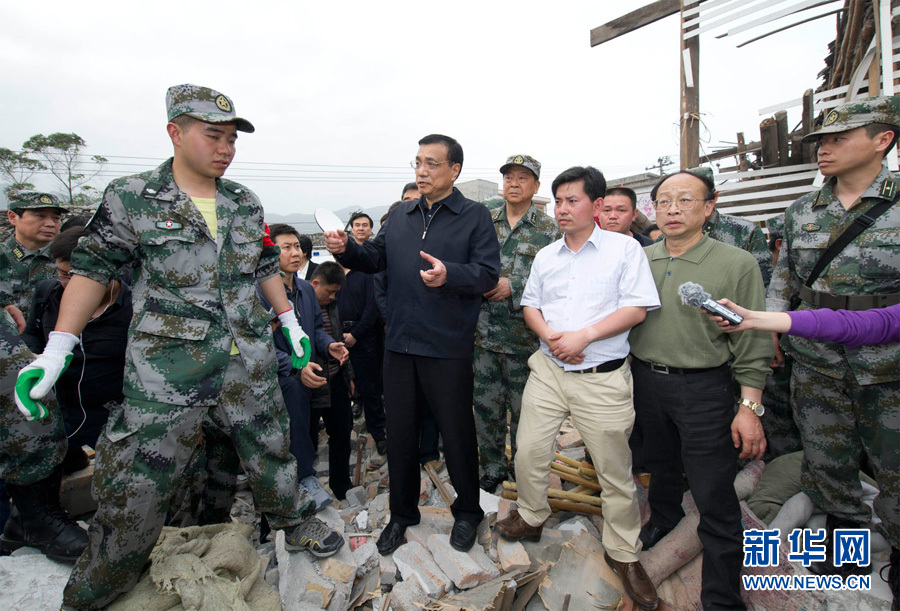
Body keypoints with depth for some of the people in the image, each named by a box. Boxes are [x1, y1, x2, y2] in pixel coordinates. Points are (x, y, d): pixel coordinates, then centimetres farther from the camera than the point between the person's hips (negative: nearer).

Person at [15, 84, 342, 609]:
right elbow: (93, 269, 0)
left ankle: (297, 524, 41)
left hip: (251, 362, 4)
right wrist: (57, 350, -6)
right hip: (166, 370, -3)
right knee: (136, 490, 6)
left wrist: (292, 324, 14)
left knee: (271, 453, 17)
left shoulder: (246, 203, 8)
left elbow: (267, 267, 15)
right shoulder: (131, 198, -3)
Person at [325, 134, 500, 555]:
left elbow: (488, 274, -10)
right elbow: (375, 259, 15)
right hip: (399, 343, 5)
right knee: (399, 431, 14)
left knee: (456, 432, 10)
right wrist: (346, 250, -4)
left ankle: (467, 511, 35)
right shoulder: (400, 216, 14)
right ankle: (402, 513, 35)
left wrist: (449, 274, -28)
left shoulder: (475, 216, -1)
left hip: (448, 347, -4)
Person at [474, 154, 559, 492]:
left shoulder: (549, 230, 0)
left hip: (524, 334, -2)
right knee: (485, 404, 11)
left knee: (522, 407, 10)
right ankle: (492, 466, 32)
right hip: (483, 330, 3)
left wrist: (513, 286, -16)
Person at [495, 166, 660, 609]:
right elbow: (530, 306, 12)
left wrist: (583, 336, -19)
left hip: (602, 377, -4)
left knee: (615, 470, 6)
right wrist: (550, 335, -9)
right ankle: (531, 517, 36)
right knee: (529, 451, 9)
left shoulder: (624, 248, -3)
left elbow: (637, 309, -10)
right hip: (548, 369, 4)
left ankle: (623, 553, 28)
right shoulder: (546, 256, 11)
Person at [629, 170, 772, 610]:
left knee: (715, 499, 2)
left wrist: (749, 407, -10)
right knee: (660, 463, 25)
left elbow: (752, 343, -7)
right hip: (645, 380, 4)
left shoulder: (737, 264, -7)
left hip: (703, 388, -4)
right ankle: (663, 517, 53)